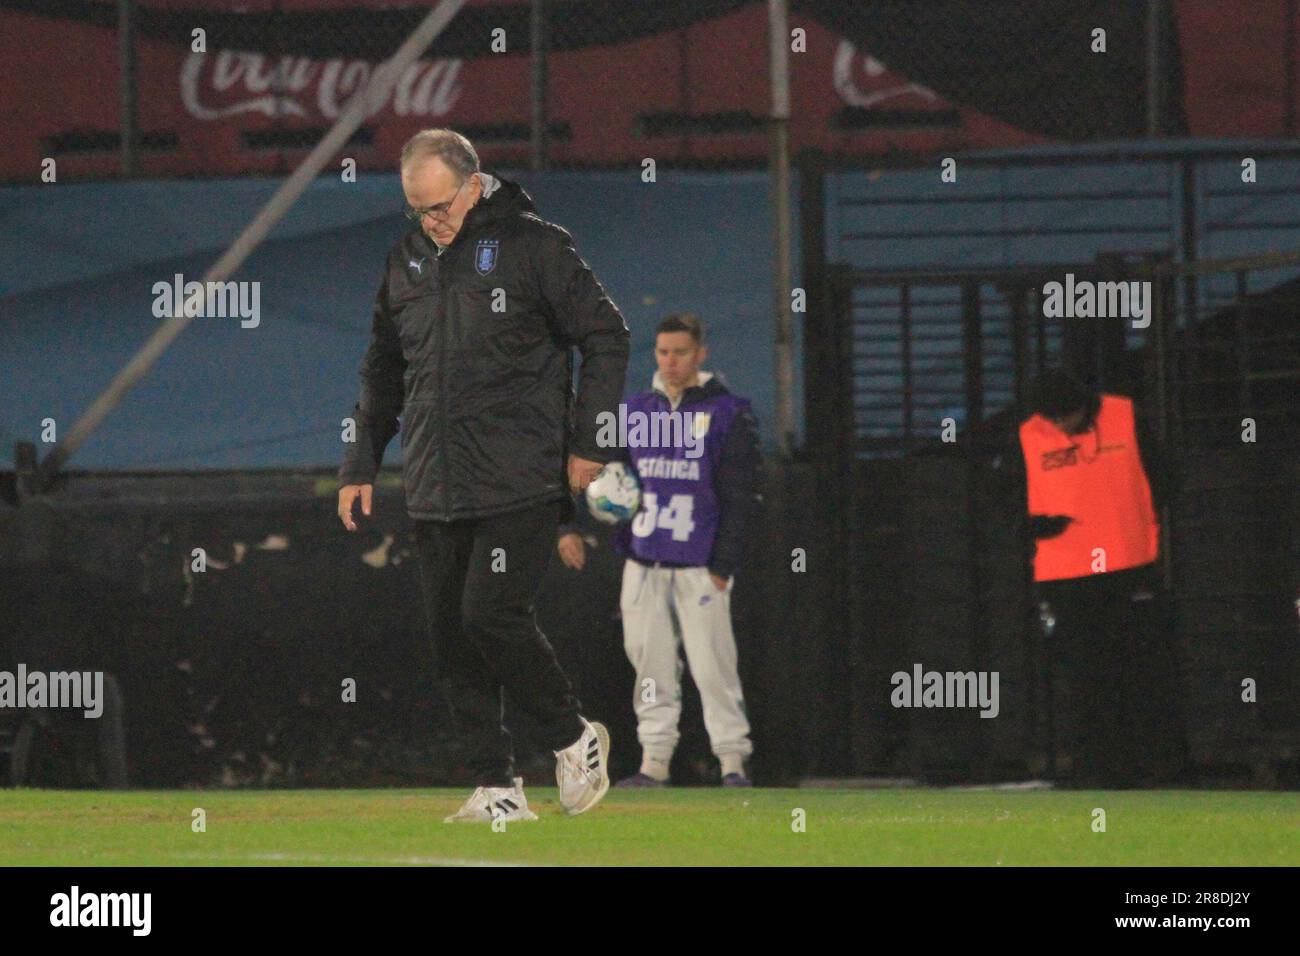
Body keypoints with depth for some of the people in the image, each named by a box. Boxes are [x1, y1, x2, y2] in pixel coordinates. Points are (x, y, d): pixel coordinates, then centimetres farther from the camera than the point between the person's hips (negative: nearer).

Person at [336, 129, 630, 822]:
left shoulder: (533, 245, -4)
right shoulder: (407, 260, 13)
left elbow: (605, 337, -1)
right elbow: (383, 372, 24)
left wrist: (587, 444, -5)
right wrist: (360, 464, 18)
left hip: (518, 481, -6)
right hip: (435, 491, 6)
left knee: (491, 615, -14)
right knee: (451, 635, 2)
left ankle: (573, 738, 7)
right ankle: (497, 785, 7)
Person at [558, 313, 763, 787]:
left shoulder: (728, 415, -1)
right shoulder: (635, 412, 12)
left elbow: (742, 498, -3)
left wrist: (723, 565, -10)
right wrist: (571, 526, -4)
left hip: (700, 566, -4)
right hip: (644, 561, 4)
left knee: (711, 666, -8)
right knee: (650, 664, 4)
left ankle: (733, 760, -3)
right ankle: (654, 761, 8)